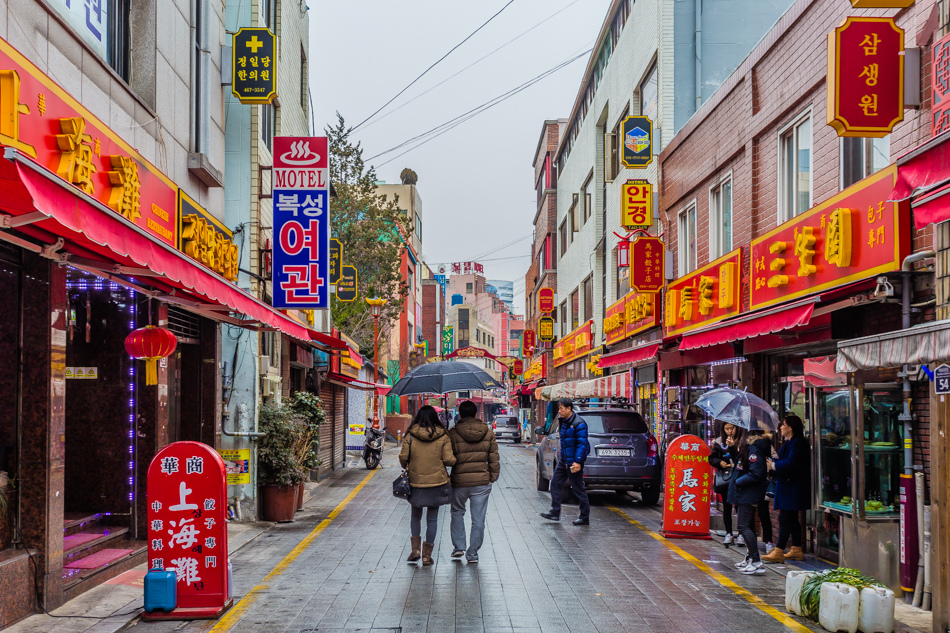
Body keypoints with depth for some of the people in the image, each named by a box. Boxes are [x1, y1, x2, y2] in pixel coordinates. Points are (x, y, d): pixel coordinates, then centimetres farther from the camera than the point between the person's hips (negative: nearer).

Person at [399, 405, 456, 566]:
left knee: (416, 516, 18)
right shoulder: (443, 436, -5)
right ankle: (427, 555, 10)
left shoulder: (411, 436, -5)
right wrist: (455, 458, 13)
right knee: (432, 519, 9)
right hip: (436, 483, 0)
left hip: (415, 482, 0)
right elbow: (449, 460, -9)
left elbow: (403, 458, -5)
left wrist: (406, 468, 16)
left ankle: (416, 549, 6)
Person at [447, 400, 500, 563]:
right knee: (478, 519, 8)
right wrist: (493, 478, 12)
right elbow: (494, 459, 3)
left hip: (459, 482, -1)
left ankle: (459, 547, 16)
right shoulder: (488, 433, 1)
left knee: (457, 512, 22)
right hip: (482, 482, 1)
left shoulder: (453, 434, -7)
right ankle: (472, 554, 11)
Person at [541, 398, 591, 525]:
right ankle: (555, 512, 14)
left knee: (578, 489, -1)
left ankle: (585, 517, 8)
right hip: (564, 460, 9)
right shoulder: (564, 422, 12)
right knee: (555, 483, 8)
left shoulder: (579, 423, -17)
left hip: (573, 462, -9)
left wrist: (577, 462, -26)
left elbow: (582, 444, -21)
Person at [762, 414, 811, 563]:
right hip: (788, 486, 11)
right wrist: (773, 462, 5)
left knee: (784, 518, -9)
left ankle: (779, 551, -8)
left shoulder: (797, 443, -16)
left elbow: (790, 464, -24)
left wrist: (773, 465, -13)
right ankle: (796, 550, 19)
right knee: (791, 519, 14)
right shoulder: (790, 442, 17)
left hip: (792, 488, -11)